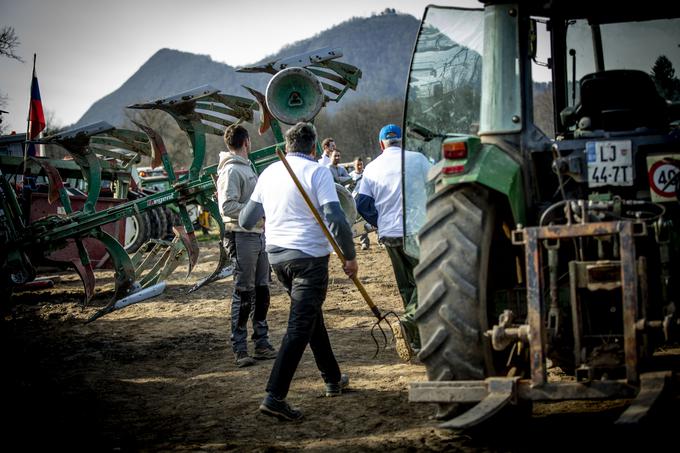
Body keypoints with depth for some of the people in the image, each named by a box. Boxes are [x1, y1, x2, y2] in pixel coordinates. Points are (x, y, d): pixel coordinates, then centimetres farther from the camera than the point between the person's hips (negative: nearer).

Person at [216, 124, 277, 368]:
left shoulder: (247, 167, 18)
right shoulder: (231, 170, -12)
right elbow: (227, 206, -20)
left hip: (259, 235, 9)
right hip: (243, 236, -9)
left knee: (261, 292, 12)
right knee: (243, 294, -5)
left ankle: (262, 343, 20)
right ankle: (240, 349, 0)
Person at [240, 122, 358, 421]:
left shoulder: (269, 172, 8)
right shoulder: (317, 172, -9)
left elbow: (246, 221, 14)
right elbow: (335, 219, -19)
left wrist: (266, 212, 36)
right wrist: (350, 256, -8)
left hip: (276, 255, 7)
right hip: (309, 256, -7)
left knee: (311, 316, 22)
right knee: (300, 326, -8)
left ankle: (333, 380, 33)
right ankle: (275, 396, -17)